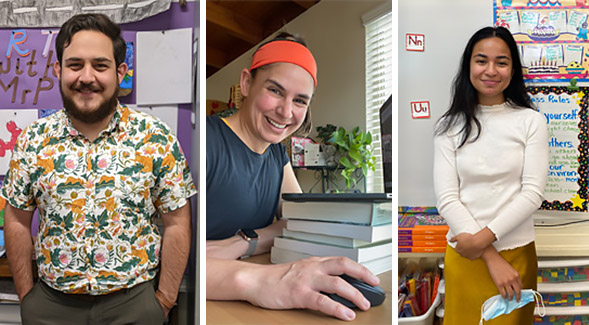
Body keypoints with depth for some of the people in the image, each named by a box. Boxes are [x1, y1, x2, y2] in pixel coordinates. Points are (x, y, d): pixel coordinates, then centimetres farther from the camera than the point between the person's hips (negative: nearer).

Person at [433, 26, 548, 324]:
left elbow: (533, 193, -8)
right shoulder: (449, 126, -2)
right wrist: (491, 257, -14)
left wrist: (483, 238, -16)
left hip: (517, 252, 0)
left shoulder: (531, 121, -2)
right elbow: (446, 198, -8)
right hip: (464, 255, 0)